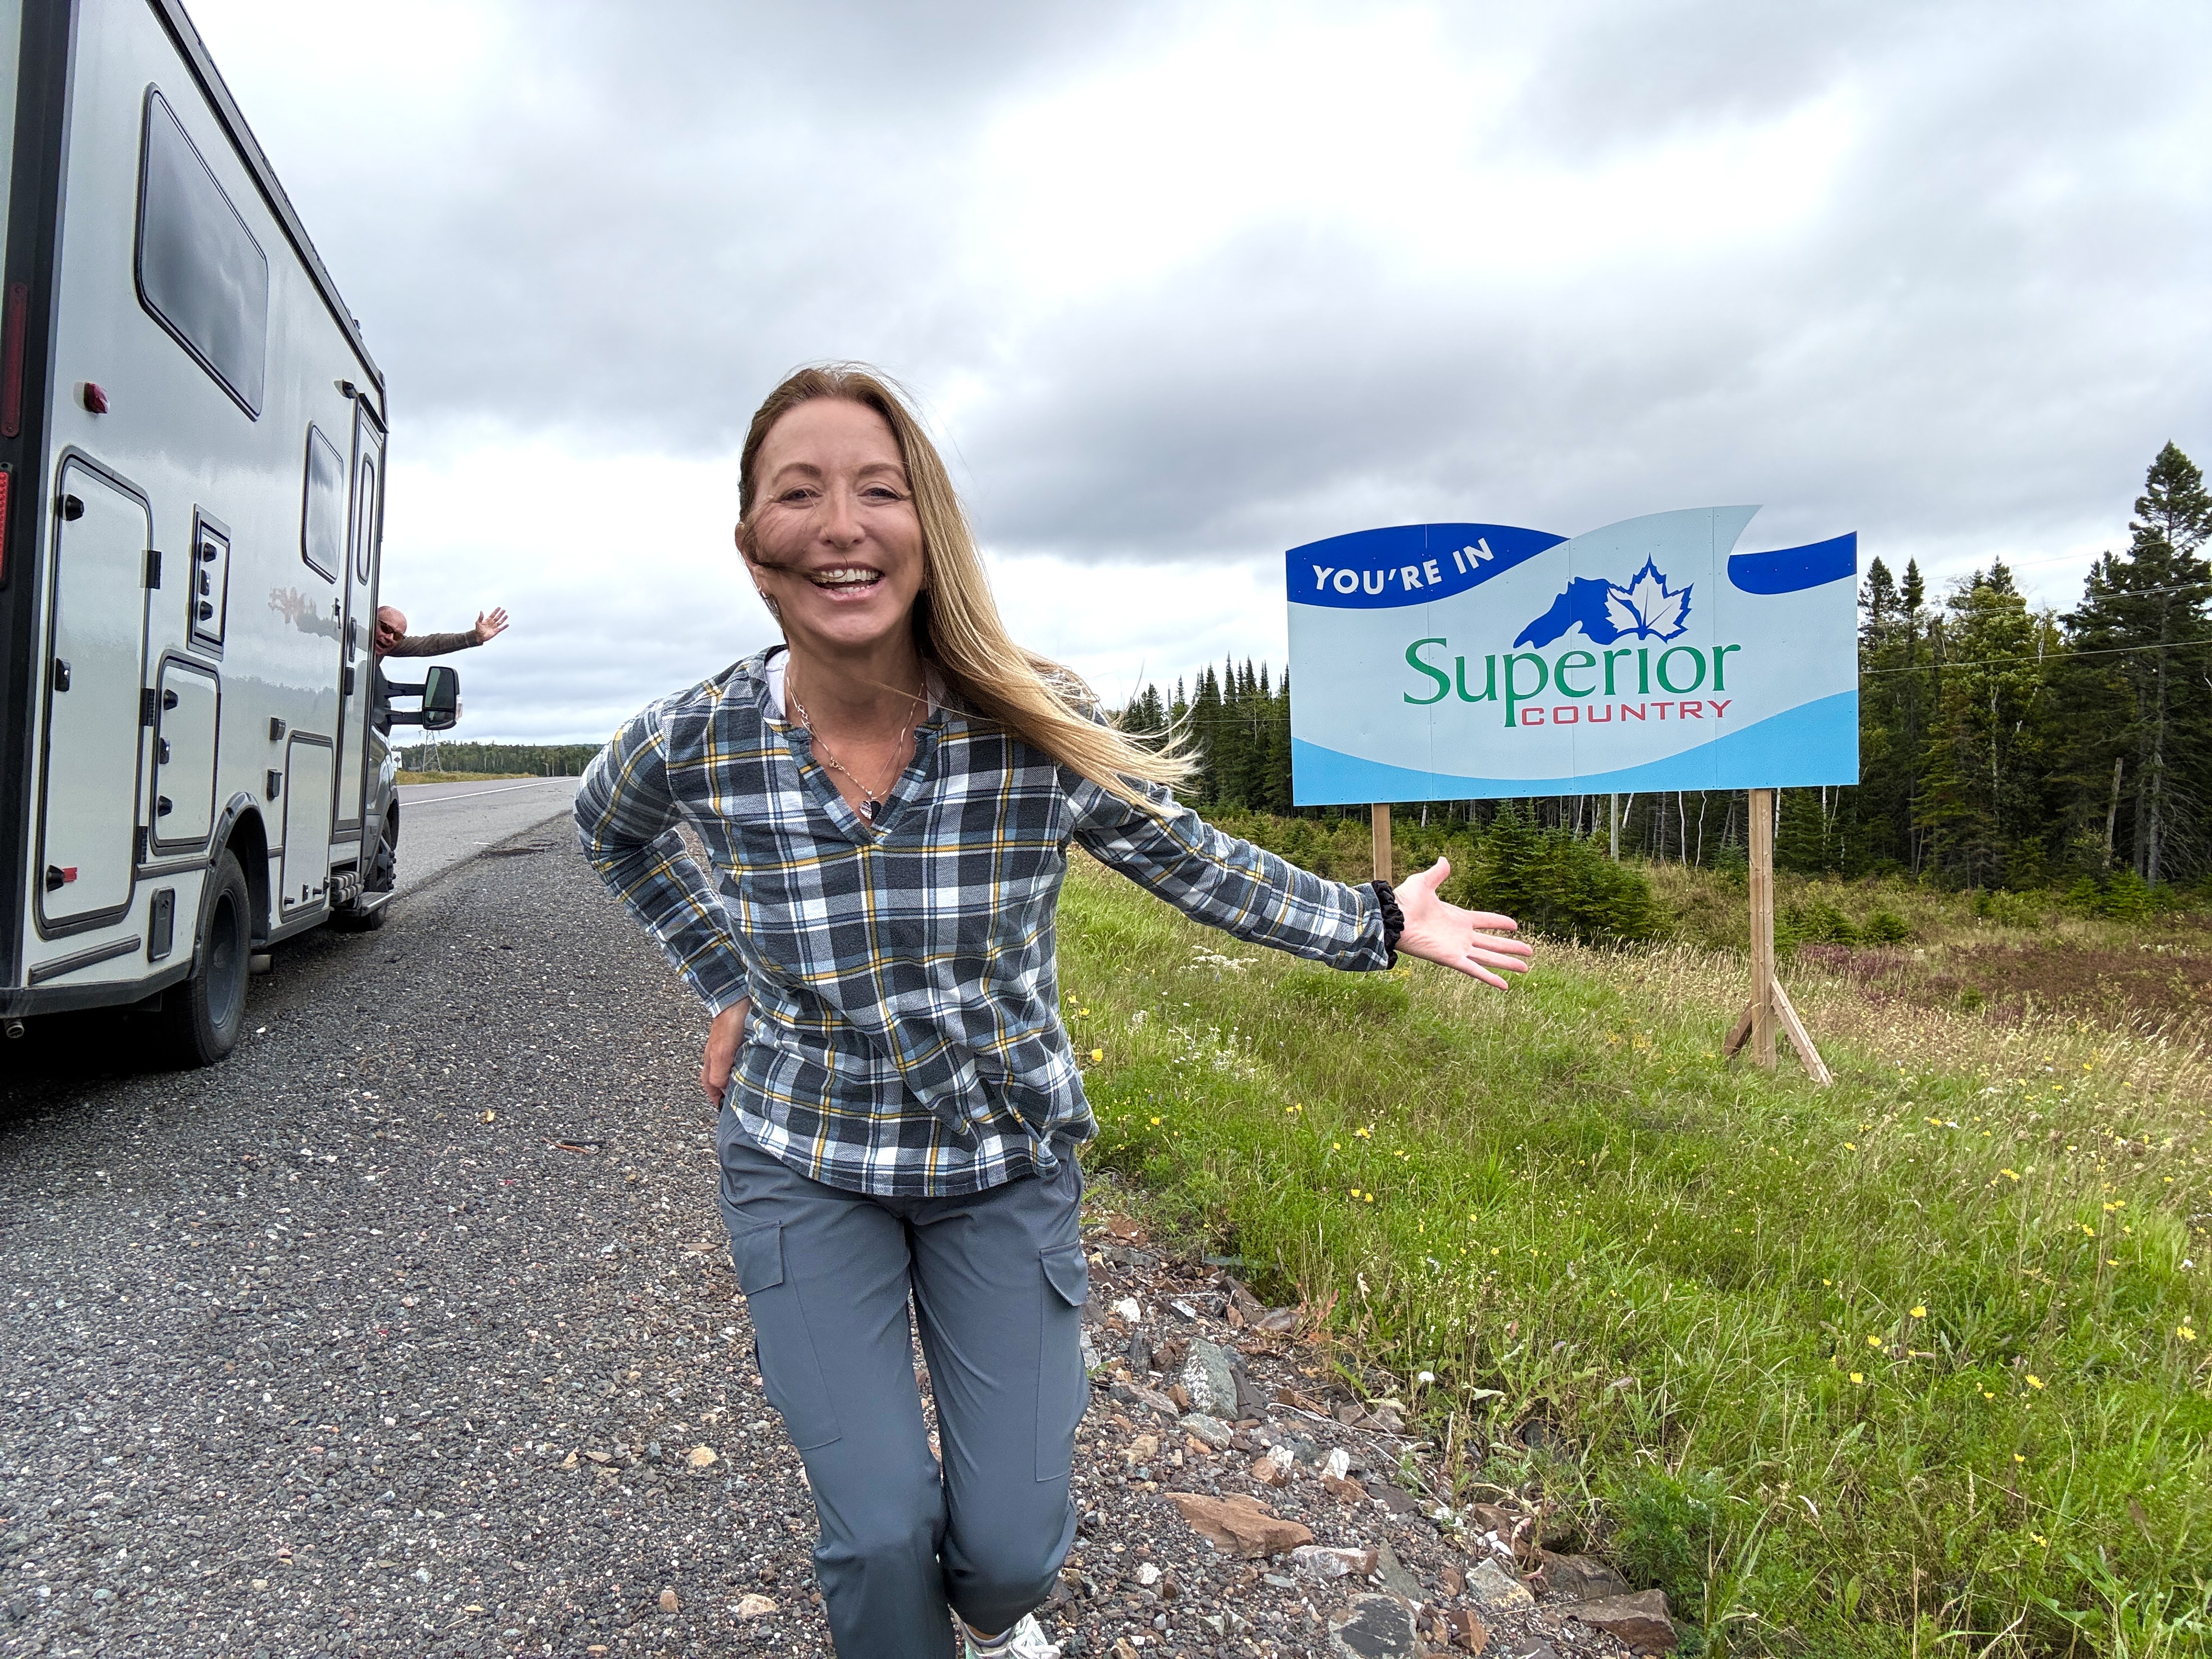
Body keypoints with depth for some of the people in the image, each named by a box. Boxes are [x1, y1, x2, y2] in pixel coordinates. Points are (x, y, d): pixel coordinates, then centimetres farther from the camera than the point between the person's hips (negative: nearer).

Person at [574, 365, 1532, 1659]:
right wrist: (729, 983, 5)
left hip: (1006, 1160, 0)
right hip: (806, 1164, 1)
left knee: (1012, 1545, 6)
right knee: (879, 1538, -2)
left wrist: (1380, 924, 0)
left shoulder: (1040, 728, -20)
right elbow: (612, 830, 9)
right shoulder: (696, 743, -16)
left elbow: (1187, 861, -3)